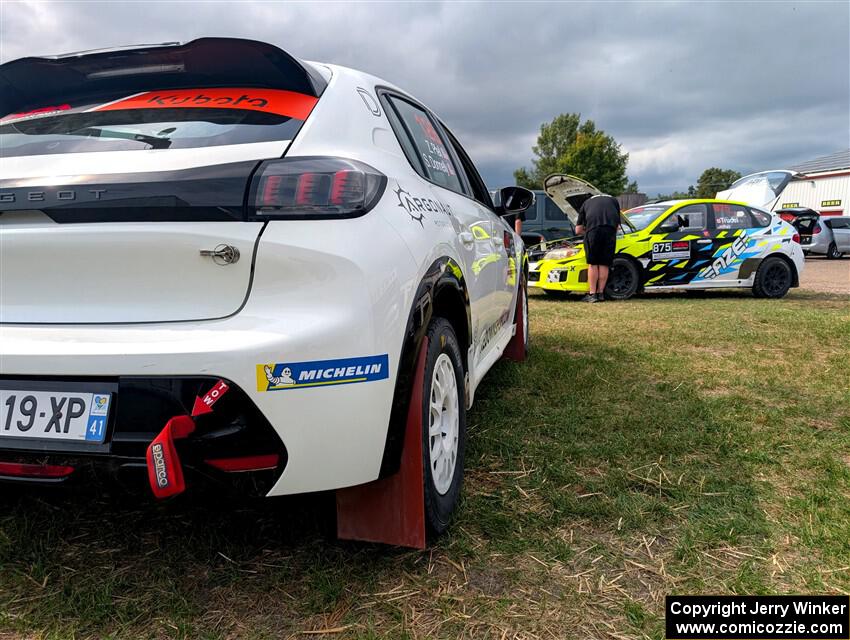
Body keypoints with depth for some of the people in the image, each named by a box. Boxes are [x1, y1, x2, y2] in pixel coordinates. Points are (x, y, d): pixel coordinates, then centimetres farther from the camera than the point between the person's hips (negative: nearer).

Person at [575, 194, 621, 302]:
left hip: (593, 230, -1)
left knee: (592, 264, 5)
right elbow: (617, 225, 29)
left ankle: (592, 294, 4)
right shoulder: (614, 200, 33)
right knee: (604, 264, 8)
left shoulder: (587, 202, 29)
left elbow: (578, 230, 25)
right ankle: (600, 293, 11)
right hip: (610, 230, 1)